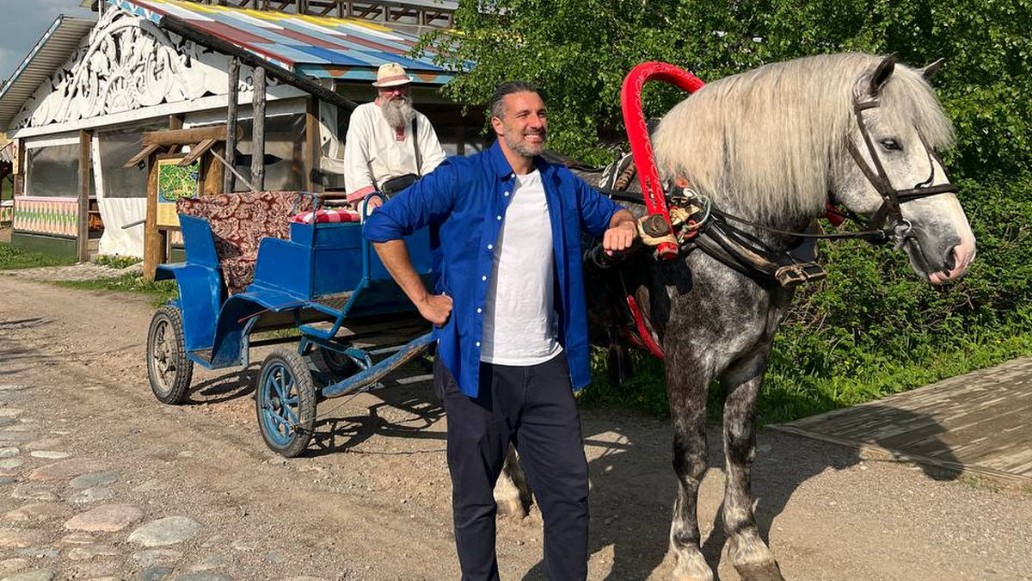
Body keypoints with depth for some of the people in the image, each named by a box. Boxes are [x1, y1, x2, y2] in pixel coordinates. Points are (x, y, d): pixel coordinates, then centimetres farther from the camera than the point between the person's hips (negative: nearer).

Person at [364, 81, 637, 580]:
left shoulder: (562, 184, 9)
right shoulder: (462, 178, -6)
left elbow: (611, 214, 25)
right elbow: (383, 226, -7)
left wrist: (623, 226, 0)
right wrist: (424, 300, -7)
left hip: (546, 369, 4)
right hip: (478, 369, -4)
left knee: (569, 490, 9)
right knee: (475, 498, 10)